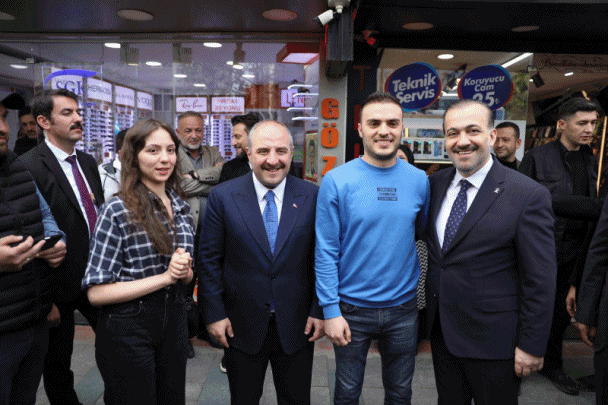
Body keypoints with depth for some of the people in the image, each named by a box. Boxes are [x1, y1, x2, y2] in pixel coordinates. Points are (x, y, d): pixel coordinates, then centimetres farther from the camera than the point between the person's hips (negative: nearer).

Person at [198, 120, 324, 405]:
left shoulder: (311, 196, -6)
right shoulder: (222, 196, -7)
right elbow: (209, 259, -3)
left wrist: (319, 311, -4)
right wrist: (214, 314, -5)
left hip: (297, 327, 1)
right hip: (242, 327, 0)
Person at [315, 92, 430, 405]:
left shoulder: (419, 180, -3)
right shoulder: (336, 181, -12)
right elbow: (326, 252, -11)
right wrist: (331, 310, -14)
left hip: (403, 308, 3)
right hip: (352, 308, -2)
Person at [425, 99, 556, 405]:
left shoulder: (529, 195, -16)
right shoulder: (435, 184, 0)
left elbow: (539, 281, -14)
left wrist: (531, 347, -11)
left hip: (493, 340, -5)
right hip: (441, 331, 5)